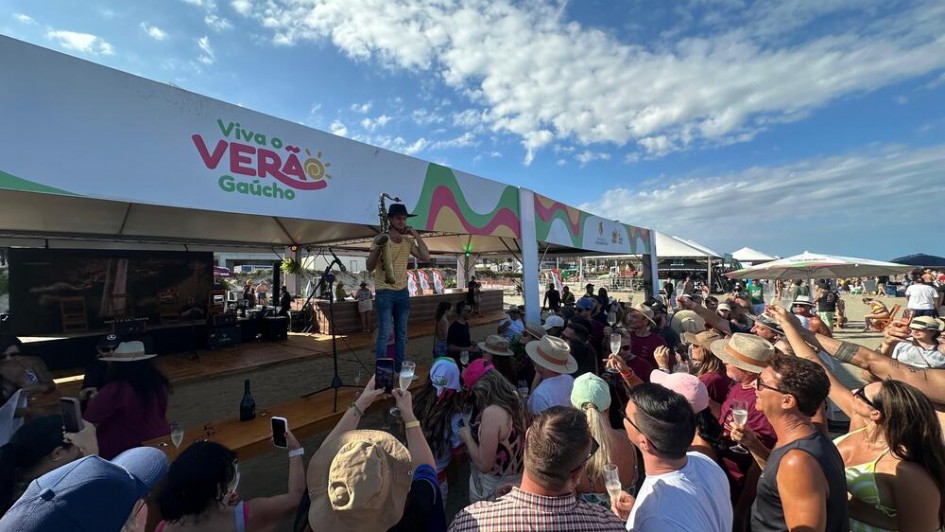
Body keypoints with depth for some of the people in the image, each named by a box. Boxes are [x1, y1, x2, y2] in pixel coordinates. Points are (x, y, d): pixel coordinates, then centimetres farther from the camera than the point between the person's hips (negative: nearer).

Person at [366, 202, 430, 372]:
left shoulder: (408, 241, 6)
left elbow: (426, 257, -3)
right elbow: (369, 267, -10)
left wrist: (417, 236, -6)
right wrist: (378, 248, -26)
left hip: (403, 291, 5)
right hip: (384, 292, -5)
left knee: (402, 333, 11)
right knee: (384, 333, -4)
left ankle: (399, 367, 23)